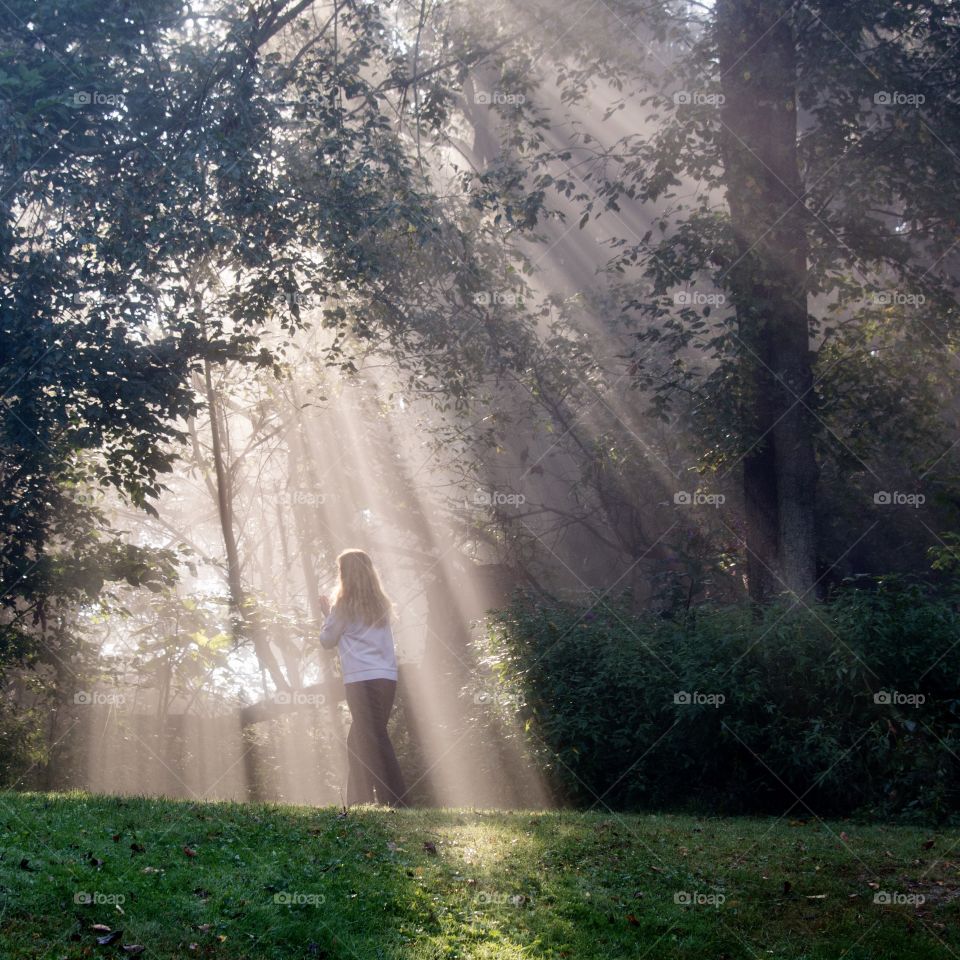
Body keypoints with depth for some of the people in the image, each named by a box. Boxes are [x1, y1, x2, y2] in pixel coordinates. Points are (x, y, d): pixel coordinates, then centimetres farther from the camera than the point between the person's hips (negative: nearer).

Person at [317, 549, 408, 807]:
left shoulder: (344, 605, -3)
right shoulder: (381, 604, 13)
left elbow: (327, 641, 6)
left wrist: (327, 614, 21)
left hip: (361, 679, -6)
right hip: (387, 677, 6)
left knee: (374, 740, -8)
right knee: (358, 740, 17)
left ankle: (397, 802, -16)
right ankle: (359, 800, 18)